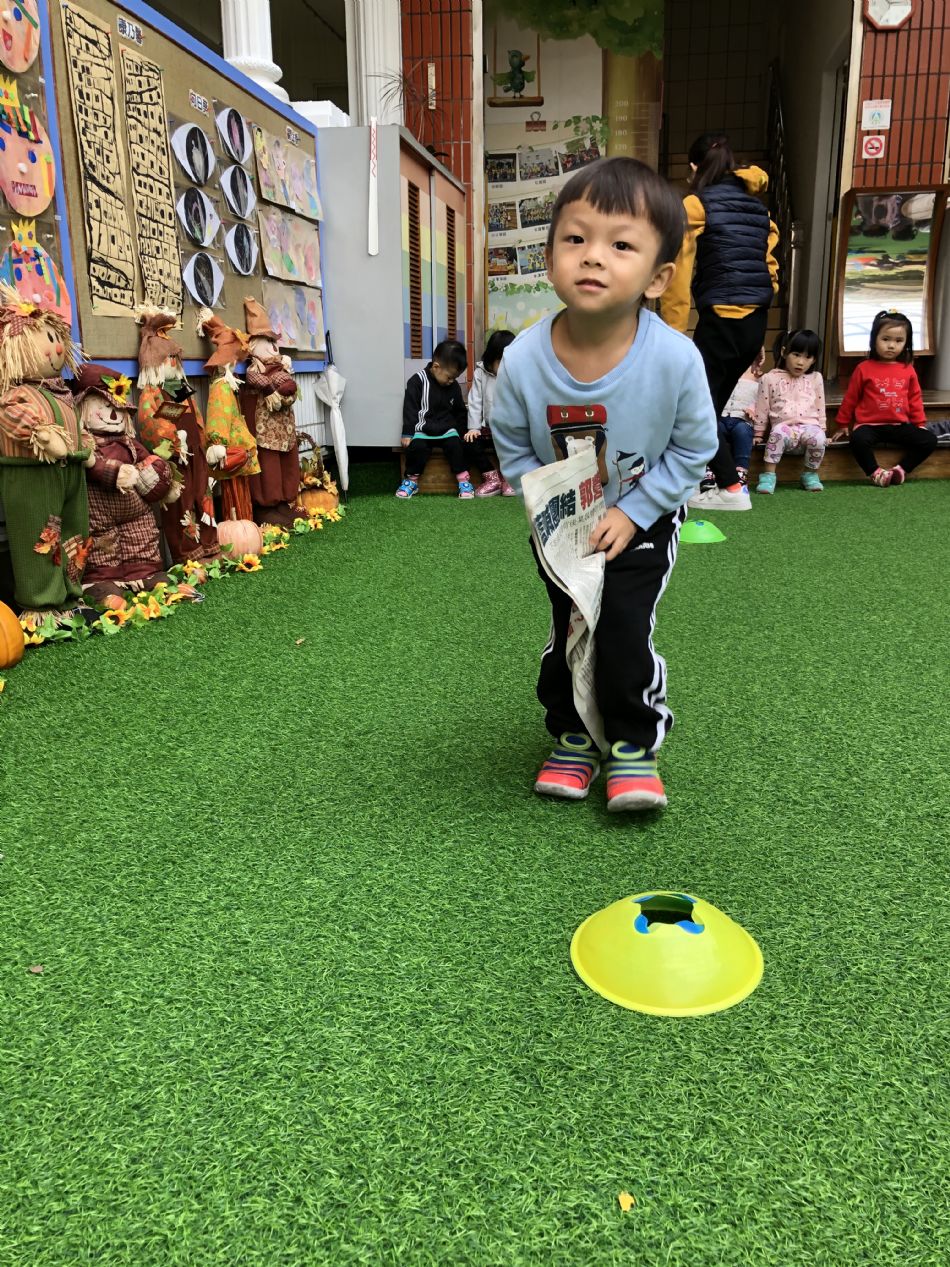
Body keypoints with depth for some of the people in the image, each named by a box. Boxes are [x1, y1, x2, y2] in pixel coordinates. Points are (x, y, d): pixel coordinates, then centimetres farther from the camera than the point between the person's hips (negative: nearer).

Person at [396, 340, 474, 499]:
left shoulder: (454, 386, 5)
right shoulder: (418, 381, -8)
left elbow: (460, 412, 18)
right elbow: (410, 409, -8)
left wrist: (461, 432, 12)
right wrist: (408, 433, -11)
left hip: (447, 429, 3)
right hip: (422, 430, -3)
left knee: (455, 445, -23)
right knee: (416, 446, -28)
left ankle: (463, 479, -12)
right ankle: (411, 480, -9)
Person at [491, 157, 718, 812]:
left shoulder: (675, 358, -28)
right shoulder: (524, 360, -24)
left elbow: (693, 450, -13)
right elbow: (513, 446, -6)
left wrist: (631, 515, -17)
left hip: (644, 518, -1)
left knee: (624, 627, -10)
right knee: (569, 630, 6)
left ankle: (634, 746, 13)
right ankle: (574, 740, 28)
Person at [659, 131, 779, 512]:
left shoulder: (693, 206, -3)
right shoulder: (757, 207, 16)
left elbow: (679, 274, -9)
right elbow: (770, 267, 14)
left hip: (721, 320, -7)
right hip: (756, 321, 7)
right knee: (712, 402, 17)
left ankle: (732, 489, -1)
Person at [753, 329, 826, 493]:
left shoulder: (815, 378, 14)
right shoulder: (770, 378, 7)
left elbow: (820, 408, 19)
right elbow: (762, 408, 11)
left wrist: (822, 431, 16)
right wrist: (759, 433, 11)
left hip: (809, 426, 2)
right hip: (783, 426, -2)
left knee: (818, 437, -33)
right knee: (778, 434, -38)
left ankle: (810, 475, -8)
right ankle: (768, 475, -29)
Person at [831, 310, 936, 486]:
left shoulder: (908, 370, 7)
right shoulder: (864, 368, -1)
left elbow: (915, 399, 15)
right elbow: (850, 398, 6)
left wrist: (920, 424, 14)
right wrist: (843, 425, 11)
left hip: (899, 425, 3)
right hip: (870, 425, -3)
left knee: (929, 440, -14)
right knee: (858, 439, -36)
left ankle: (901, 469, -6)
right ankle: (875, 473, -17)